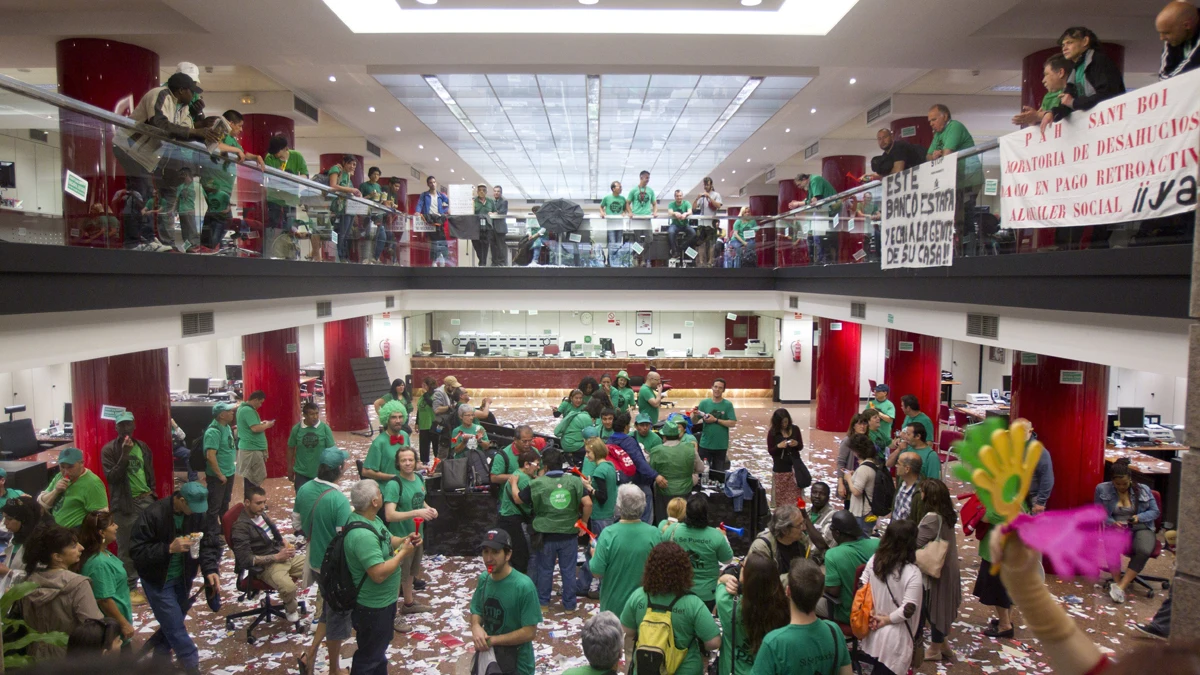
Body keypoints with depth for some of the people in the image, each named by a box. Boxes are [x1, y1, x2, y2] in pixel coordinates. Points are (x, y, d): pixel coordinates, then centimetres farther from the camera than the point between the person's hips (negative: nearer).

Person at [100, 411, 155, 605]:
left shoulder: (143, 447, 9)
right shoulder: (109, 450, -7)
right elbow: (111, 477, -16)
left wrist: (152, 493, 11)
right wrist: (125, 454, -24)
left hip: (146, 501, 5)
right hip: (125, 505, -5)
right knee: (127, 549, 1)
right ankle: (130, 588, 11)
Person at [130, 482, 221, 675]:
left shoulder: (200, 513, -12)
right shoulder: (153, 515, -26)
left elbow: (209, 543, -10)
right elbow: (137, 551, -23)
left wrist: (210, 570, -24)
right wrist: (169, 548, -33)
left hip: (183, 578, 5)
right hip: (158, 580, -5)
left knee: (172, 624, 18)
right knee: (175, 628, -3)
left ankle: (159, 659, 41)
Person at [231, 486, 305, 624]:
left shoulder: (261, 514, 8)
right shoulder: (240, 527, -16)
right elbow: (247, 559, -21)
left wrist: (286, 544, 3)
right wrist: (277, 557, -22)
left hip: (281, 555, 8)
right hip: (265, 566, -8)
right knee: (289, 587, -34)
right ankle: (291, 610, -1)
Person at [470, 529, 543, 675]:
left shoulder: (524, 586, -24)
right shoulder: (483, 579, -6)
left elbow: (529, 632, -22)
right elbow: (476, 612, 5)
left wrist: (493, 640, -21)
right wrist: (476, 626, -16)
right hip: (488, 657, 5)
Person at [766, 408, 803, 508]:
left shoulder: (795, 429, 0)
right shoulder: (772, 432, -6)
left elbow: (801, 446, 7)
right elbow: (770, 451, -2)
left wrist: (796, 444, -15)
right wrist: (778, 446, -22)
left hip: (794, 466, 2)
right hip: (780, 469, -2)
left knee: (795, 495, 3)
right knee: (781, 495, 0)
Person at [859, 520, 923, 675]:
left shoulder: (874, 560, -4)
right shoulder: (912, 572, -20)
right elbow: (909, 608, -22)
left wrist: (871, 613, 1)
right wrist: (887, 619, -11)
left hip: (873, 628, 6)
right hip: (894, 635, -5)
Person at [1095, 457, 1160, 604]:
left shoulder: (1143, 490, 7)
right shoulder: (1102, 489, 4)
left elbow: (1155, 512, 10)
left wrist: (1139, 517, -10)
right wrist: (1112, 522, -13)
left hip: (1141, 527, 1)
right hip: (1116, 527, -1)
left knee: (1144, 551, -34)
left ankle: (1121, 586, -30)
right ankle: (1117, 581, -21)